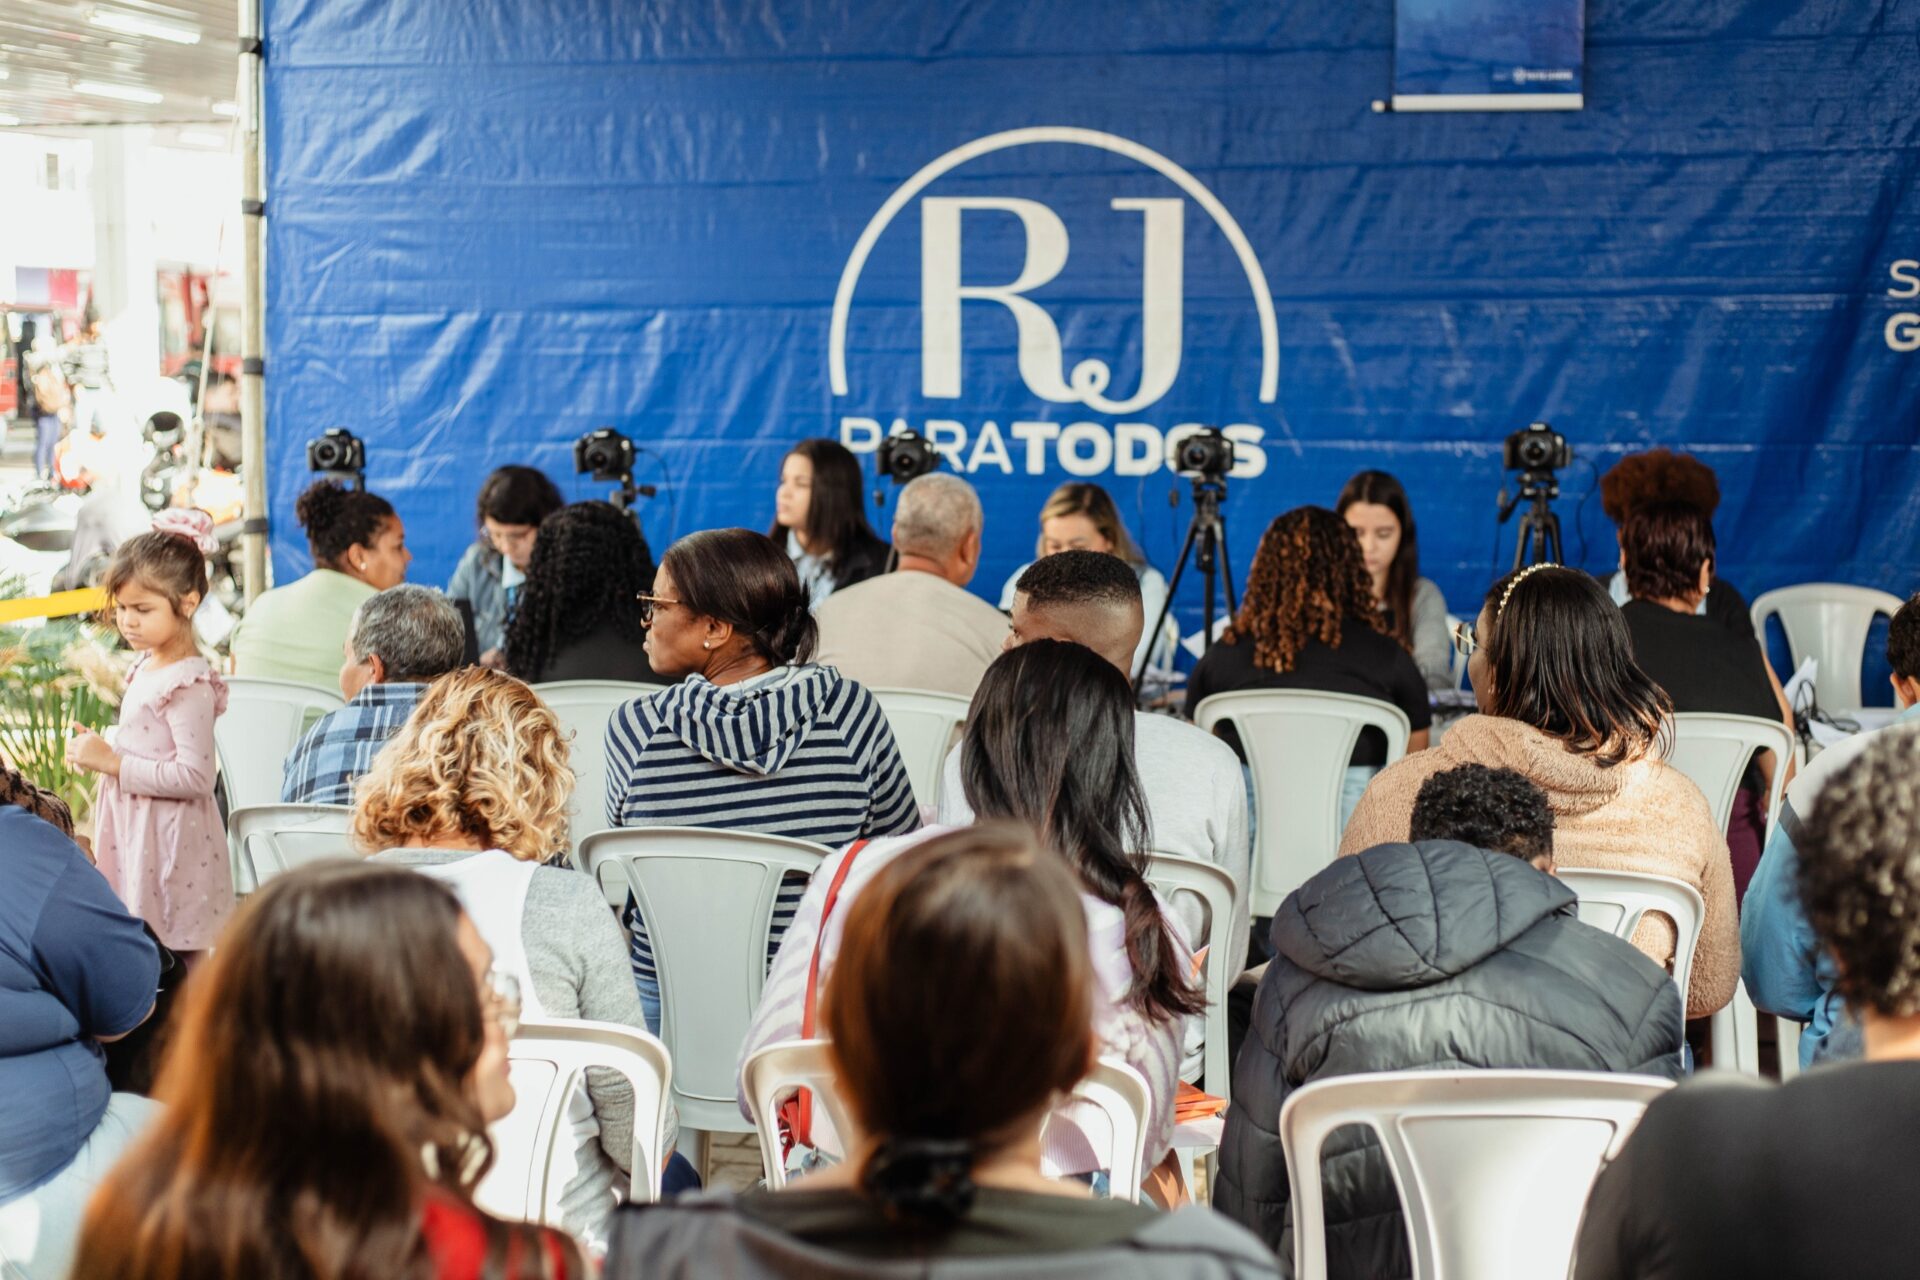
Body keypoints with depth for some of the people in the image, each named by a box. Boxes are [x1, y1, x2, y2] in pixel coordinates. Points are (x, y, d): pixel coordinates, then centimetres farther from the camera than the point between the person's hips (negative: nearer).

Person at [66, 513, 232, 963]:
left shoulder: (188, 684, -18)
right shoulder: (148, 668, 11)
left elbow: (195, 776, -24)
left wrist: (114, 763, -20)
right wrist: (99, 750, 6)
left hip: (168, 841, -10)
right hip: (134, 832, 10)